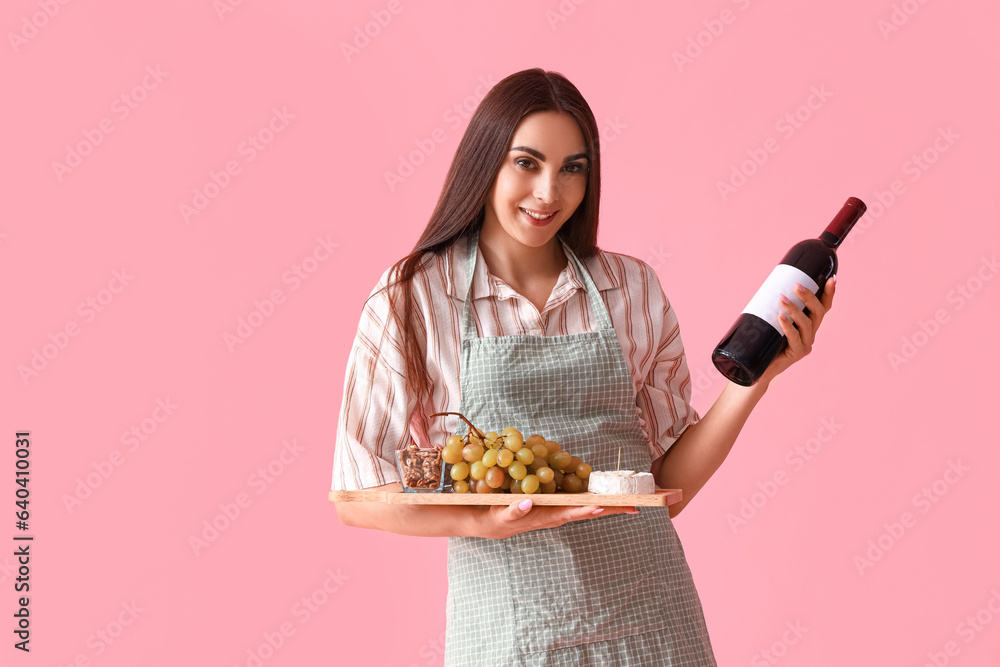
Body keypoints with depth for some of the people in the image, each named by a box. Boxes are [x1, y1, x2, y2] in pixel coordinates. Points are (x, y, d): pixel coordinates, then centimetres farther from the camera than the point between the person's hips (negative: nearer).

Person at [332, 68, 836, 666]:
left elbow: (667, 486, 5)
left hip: (649, 616, 2)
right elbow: (358, 498, -5)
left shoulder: (633, 289, 4)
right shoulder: (409, 301, -4)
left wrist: (759, 373, -6)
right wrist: (482, 522, -19)